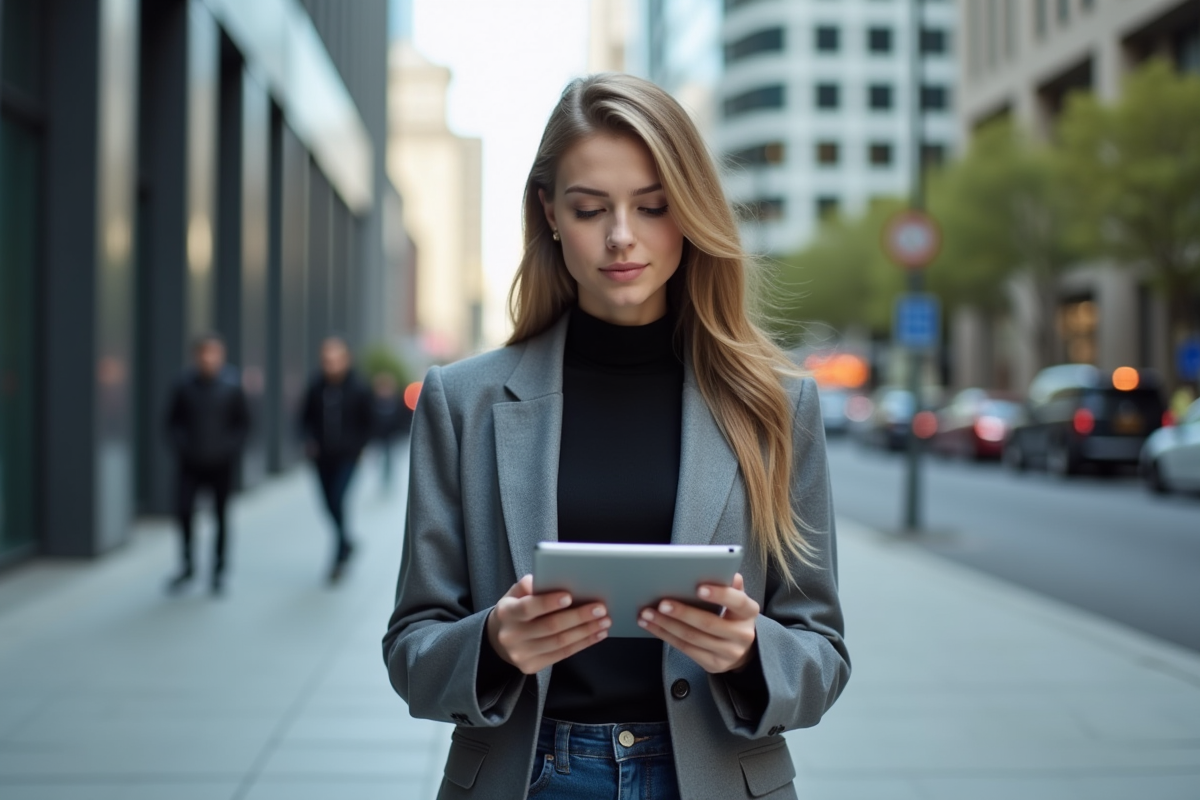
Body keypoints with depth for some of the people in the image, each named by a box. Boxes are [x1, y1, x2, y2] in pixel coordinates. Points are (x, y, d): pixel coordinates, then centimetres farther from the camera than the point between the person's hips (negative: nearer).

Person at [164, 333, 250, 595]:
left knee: (221, 517, 7)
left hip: (221, 465, 0)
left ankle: (218, 571, 19)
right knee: (183, 510, -8)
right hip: (191, 464, 1)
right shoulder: (184, 385, -5)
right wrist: (180, 447, -5)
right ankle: (187, 566, 12)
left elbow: (243, 423, 2)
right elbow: (173, 421, 6)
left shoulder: (232, 386, -7)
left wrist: (232, 450, -8)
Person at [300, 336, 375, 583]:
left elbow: (369, 422, 4)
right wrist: (309, 439, -4)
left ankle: (339, 557, -2)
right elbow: (306, 417, 12)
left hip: (347, 457, -3)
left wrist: (358, 446, -6)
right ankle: (345, 542, 35)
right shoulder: (316, 386, 0)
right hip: (322, 457, 3)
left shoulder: (357, 389, -6)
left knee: (337, 502, -13)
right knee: (331, 504, 9)